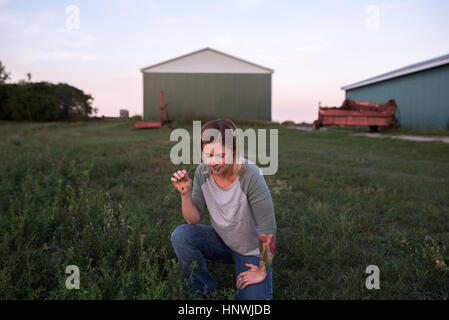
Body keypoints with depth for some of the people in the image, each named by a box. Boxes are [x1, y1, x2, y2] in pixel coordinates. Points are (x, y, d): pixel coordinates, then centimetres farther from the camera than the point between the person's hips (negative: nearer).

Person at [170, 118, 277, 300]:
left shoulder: (250, 175, -30)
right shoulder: (203, 172, -14)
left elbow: (267, 227, -24)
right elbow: (193, 220, -10)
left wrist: (263, 271, -16)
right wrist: (185, 194, -28)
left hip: (252, 251, -3)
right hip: (222, 242, 4)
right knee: (180, 236, -21)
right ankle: (208, 293, 1)